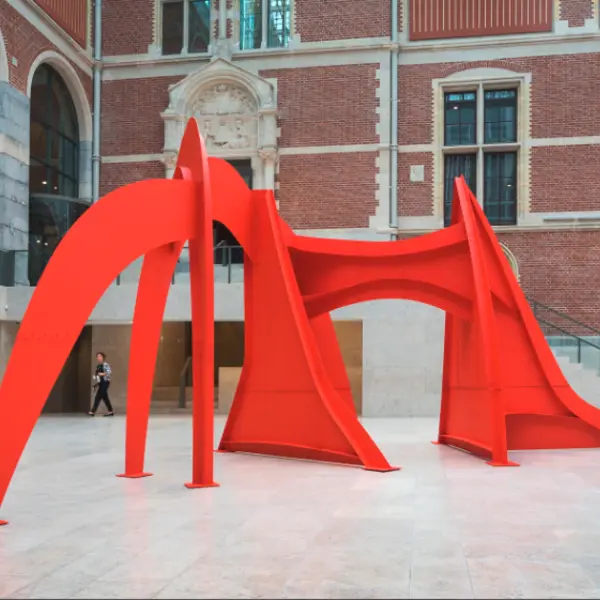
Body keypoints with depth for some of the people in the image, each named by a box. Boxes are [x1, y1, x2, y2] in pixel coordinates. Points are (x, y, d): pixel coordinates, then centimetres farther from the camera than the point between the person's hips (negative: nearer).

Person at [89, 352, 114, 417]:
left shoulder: (105, 364, -10)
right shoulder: (98, 366, 15)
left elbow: (109, 372, -21)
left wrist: (103, 374, -37)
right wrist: (96, 384, 17)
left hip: (105, 382, -9)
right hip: (100, 383, 9)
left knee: (98, 397, -10)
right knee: (104, 397, 10)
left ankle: (93, 412, -9)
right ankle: (111, 412, 16)